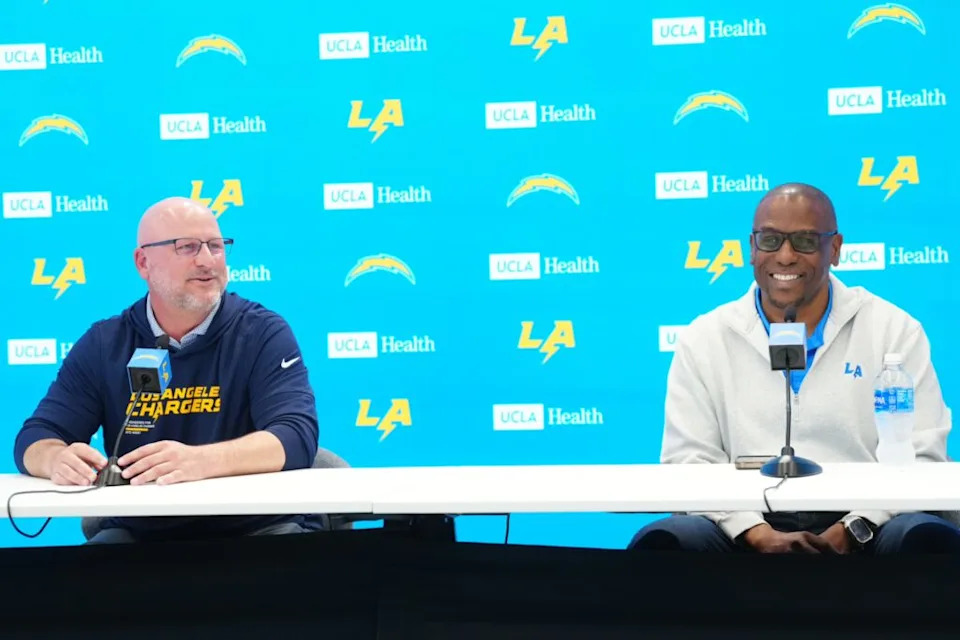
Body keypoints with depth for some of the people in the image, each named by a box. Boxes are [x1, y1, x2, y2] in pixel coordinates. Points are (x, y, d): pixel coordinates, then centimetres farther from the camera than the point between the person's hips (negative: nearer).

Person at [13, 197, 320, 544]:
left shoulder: (264, 333, -3)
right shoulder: (103, 344, 5)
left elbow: (297, 436, -17)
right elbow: (36, 440, 2)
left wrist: (200, 460, -36)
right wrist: (58, 460, -25)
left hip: (253, 529, -2)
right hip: (137, 533, 2)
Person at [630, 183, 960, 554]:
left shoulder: (895, 331, 7)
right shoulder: (703, 341, 9)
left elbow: (921, 458, 2)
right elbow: (688, 462, 2)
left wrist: (853, 530, -14)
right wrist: (760, 535, -14)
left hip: (860, 528, 0)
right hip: (746, 530, 0)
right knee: (659, 542, -30)